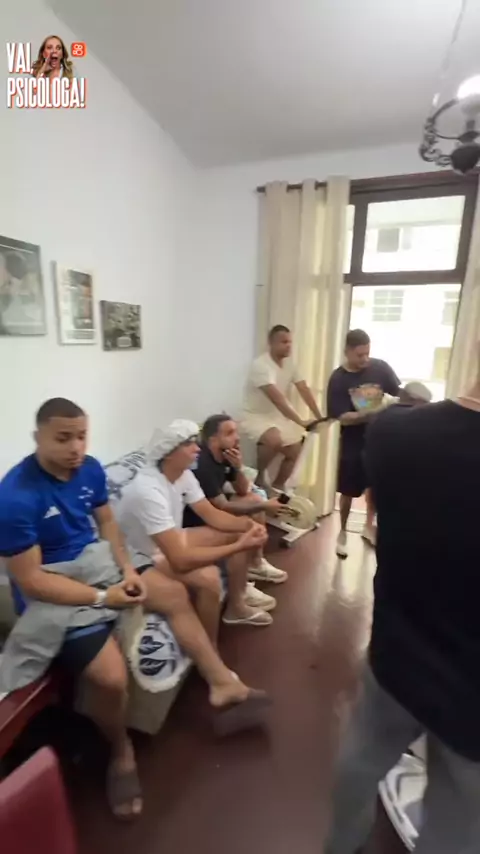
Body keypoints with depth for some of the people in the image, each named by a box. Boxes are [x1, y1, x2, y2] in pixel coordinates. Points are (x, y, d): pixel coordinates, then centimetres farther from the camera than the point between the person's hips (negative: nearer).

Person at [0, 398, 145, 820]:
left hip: (95, 560, 7)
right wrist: (102, 597, -21)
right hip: (52, 590, -6)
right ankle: (121, 750, 15)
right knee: (111, 677, -19)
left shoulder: (90, 468, -5)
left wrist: (127, 570, -5)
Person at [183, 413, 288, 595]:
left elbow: (243, 491, 4)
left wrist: (238, 468, -16)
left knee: (256, 499, 4)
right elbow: (224, 508, -27)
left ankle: (255, 564, 15)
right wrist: (264, 506, -25)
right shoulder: (202, 466, -30)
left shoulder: (225, 455, -3)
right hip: (193, 518, -9)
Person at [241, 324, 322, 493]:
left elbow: (305, 391, -6)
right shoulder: (261, 365, -24)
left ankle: (278, 487, 25)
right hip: (255, 416, -8)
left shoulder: (289, 365, 1)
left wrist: (318, 417, -17)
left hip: (278, 416, 8)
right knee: (274, 440, -36)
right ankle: (259, 476, -9)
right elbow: (277, 398, -33)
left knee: (295, 451, 6)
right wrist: (301, 422, -38)